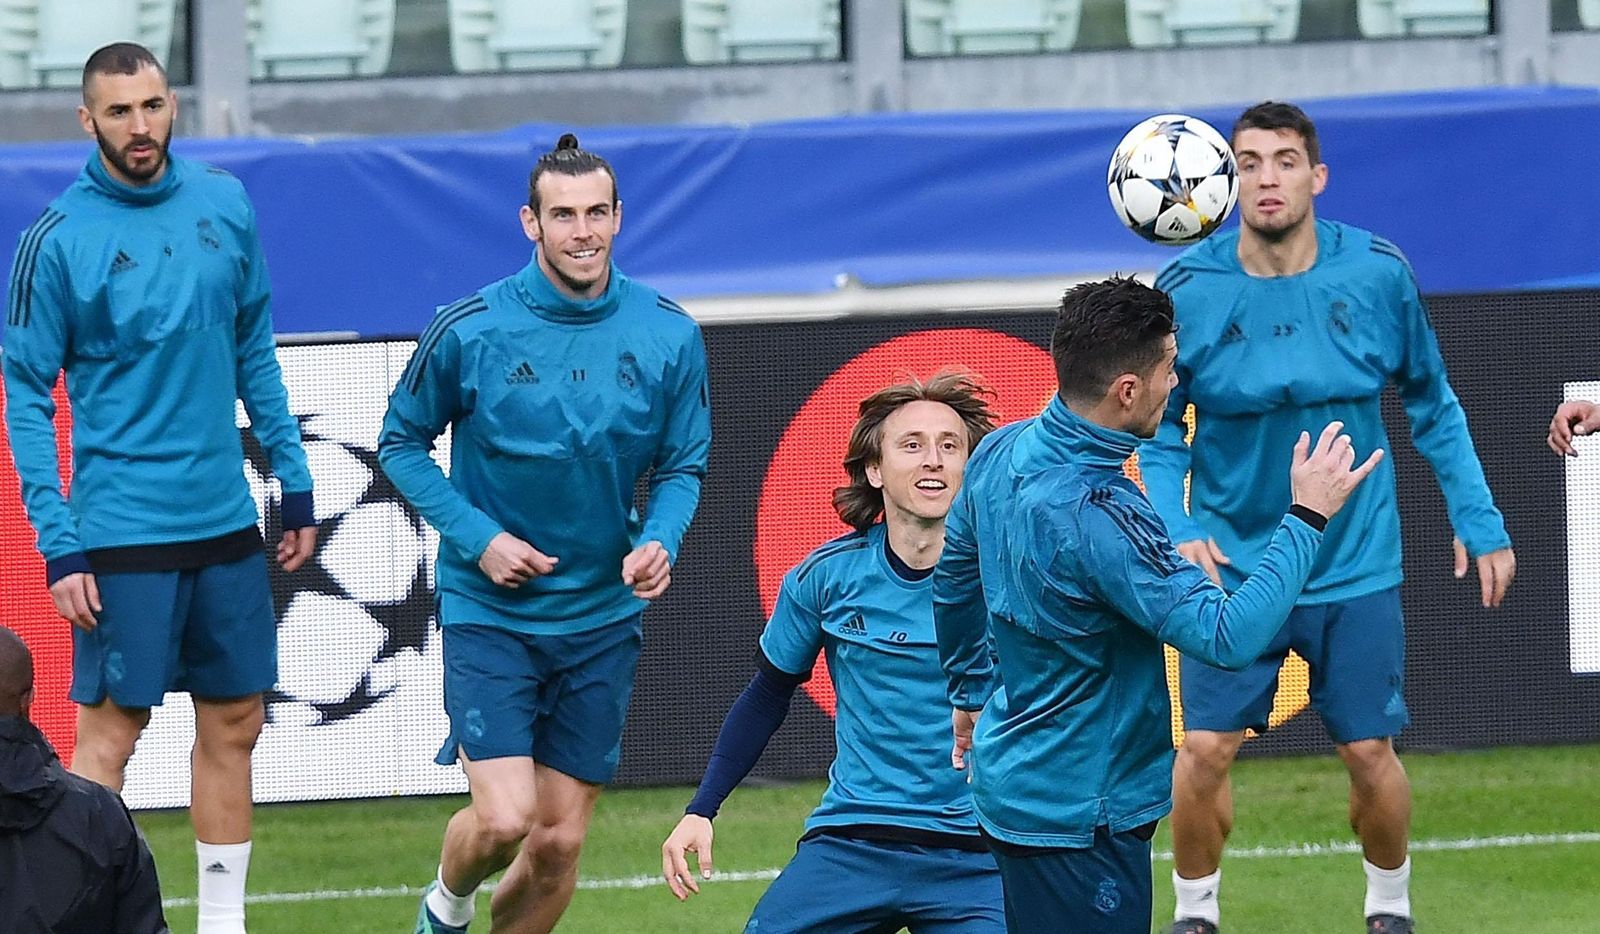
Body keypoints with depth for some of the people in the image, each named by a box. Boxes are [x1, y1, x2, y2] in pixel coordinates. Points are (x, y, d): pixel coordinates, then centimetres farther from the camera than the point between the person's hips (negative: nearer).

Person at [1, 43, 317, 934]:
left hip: (225, 524, 5)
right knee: (110, 733, -4)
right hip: (122, 530, -5)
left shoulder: (224, 206, 5)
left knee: (234, 725, 9)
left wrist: (296, 482, 11)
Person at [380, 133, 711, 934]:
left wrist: (660, 542, -12)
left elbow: (682, 467, 8)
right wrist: (478, 537, -10)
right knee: (505, 819, -16)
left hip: (603, 618, 3)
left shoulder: (669, 336, -3)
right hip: (489, 611, -3)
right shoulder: (469, 329, -10)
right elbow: (401, 443, 2)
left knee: (559, 842, 4)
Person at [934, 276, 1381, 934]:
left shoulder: (1001, 454, 0)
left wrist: (971, 693, 32)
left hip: (1011, 779, 10)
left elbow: (954, 577, 18)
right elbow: (1230, 637, -29)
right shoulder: (1098, 515, -29)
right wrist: (1306, 517, -20)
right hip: (1076, 819, -10)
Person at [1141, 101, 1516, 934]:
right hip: (1233, 563, -1)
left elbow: (1432, 406, 6)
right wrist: (1174, 529, -18)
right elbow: (1158, 433, -2)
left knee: (1370, 752, 3)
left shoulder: (1378, 275, -7)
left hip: (1356, 567, 1)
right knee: (1205, 748, -6)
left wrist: (1478, 520, 2)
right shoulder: (1186, 292, -10)